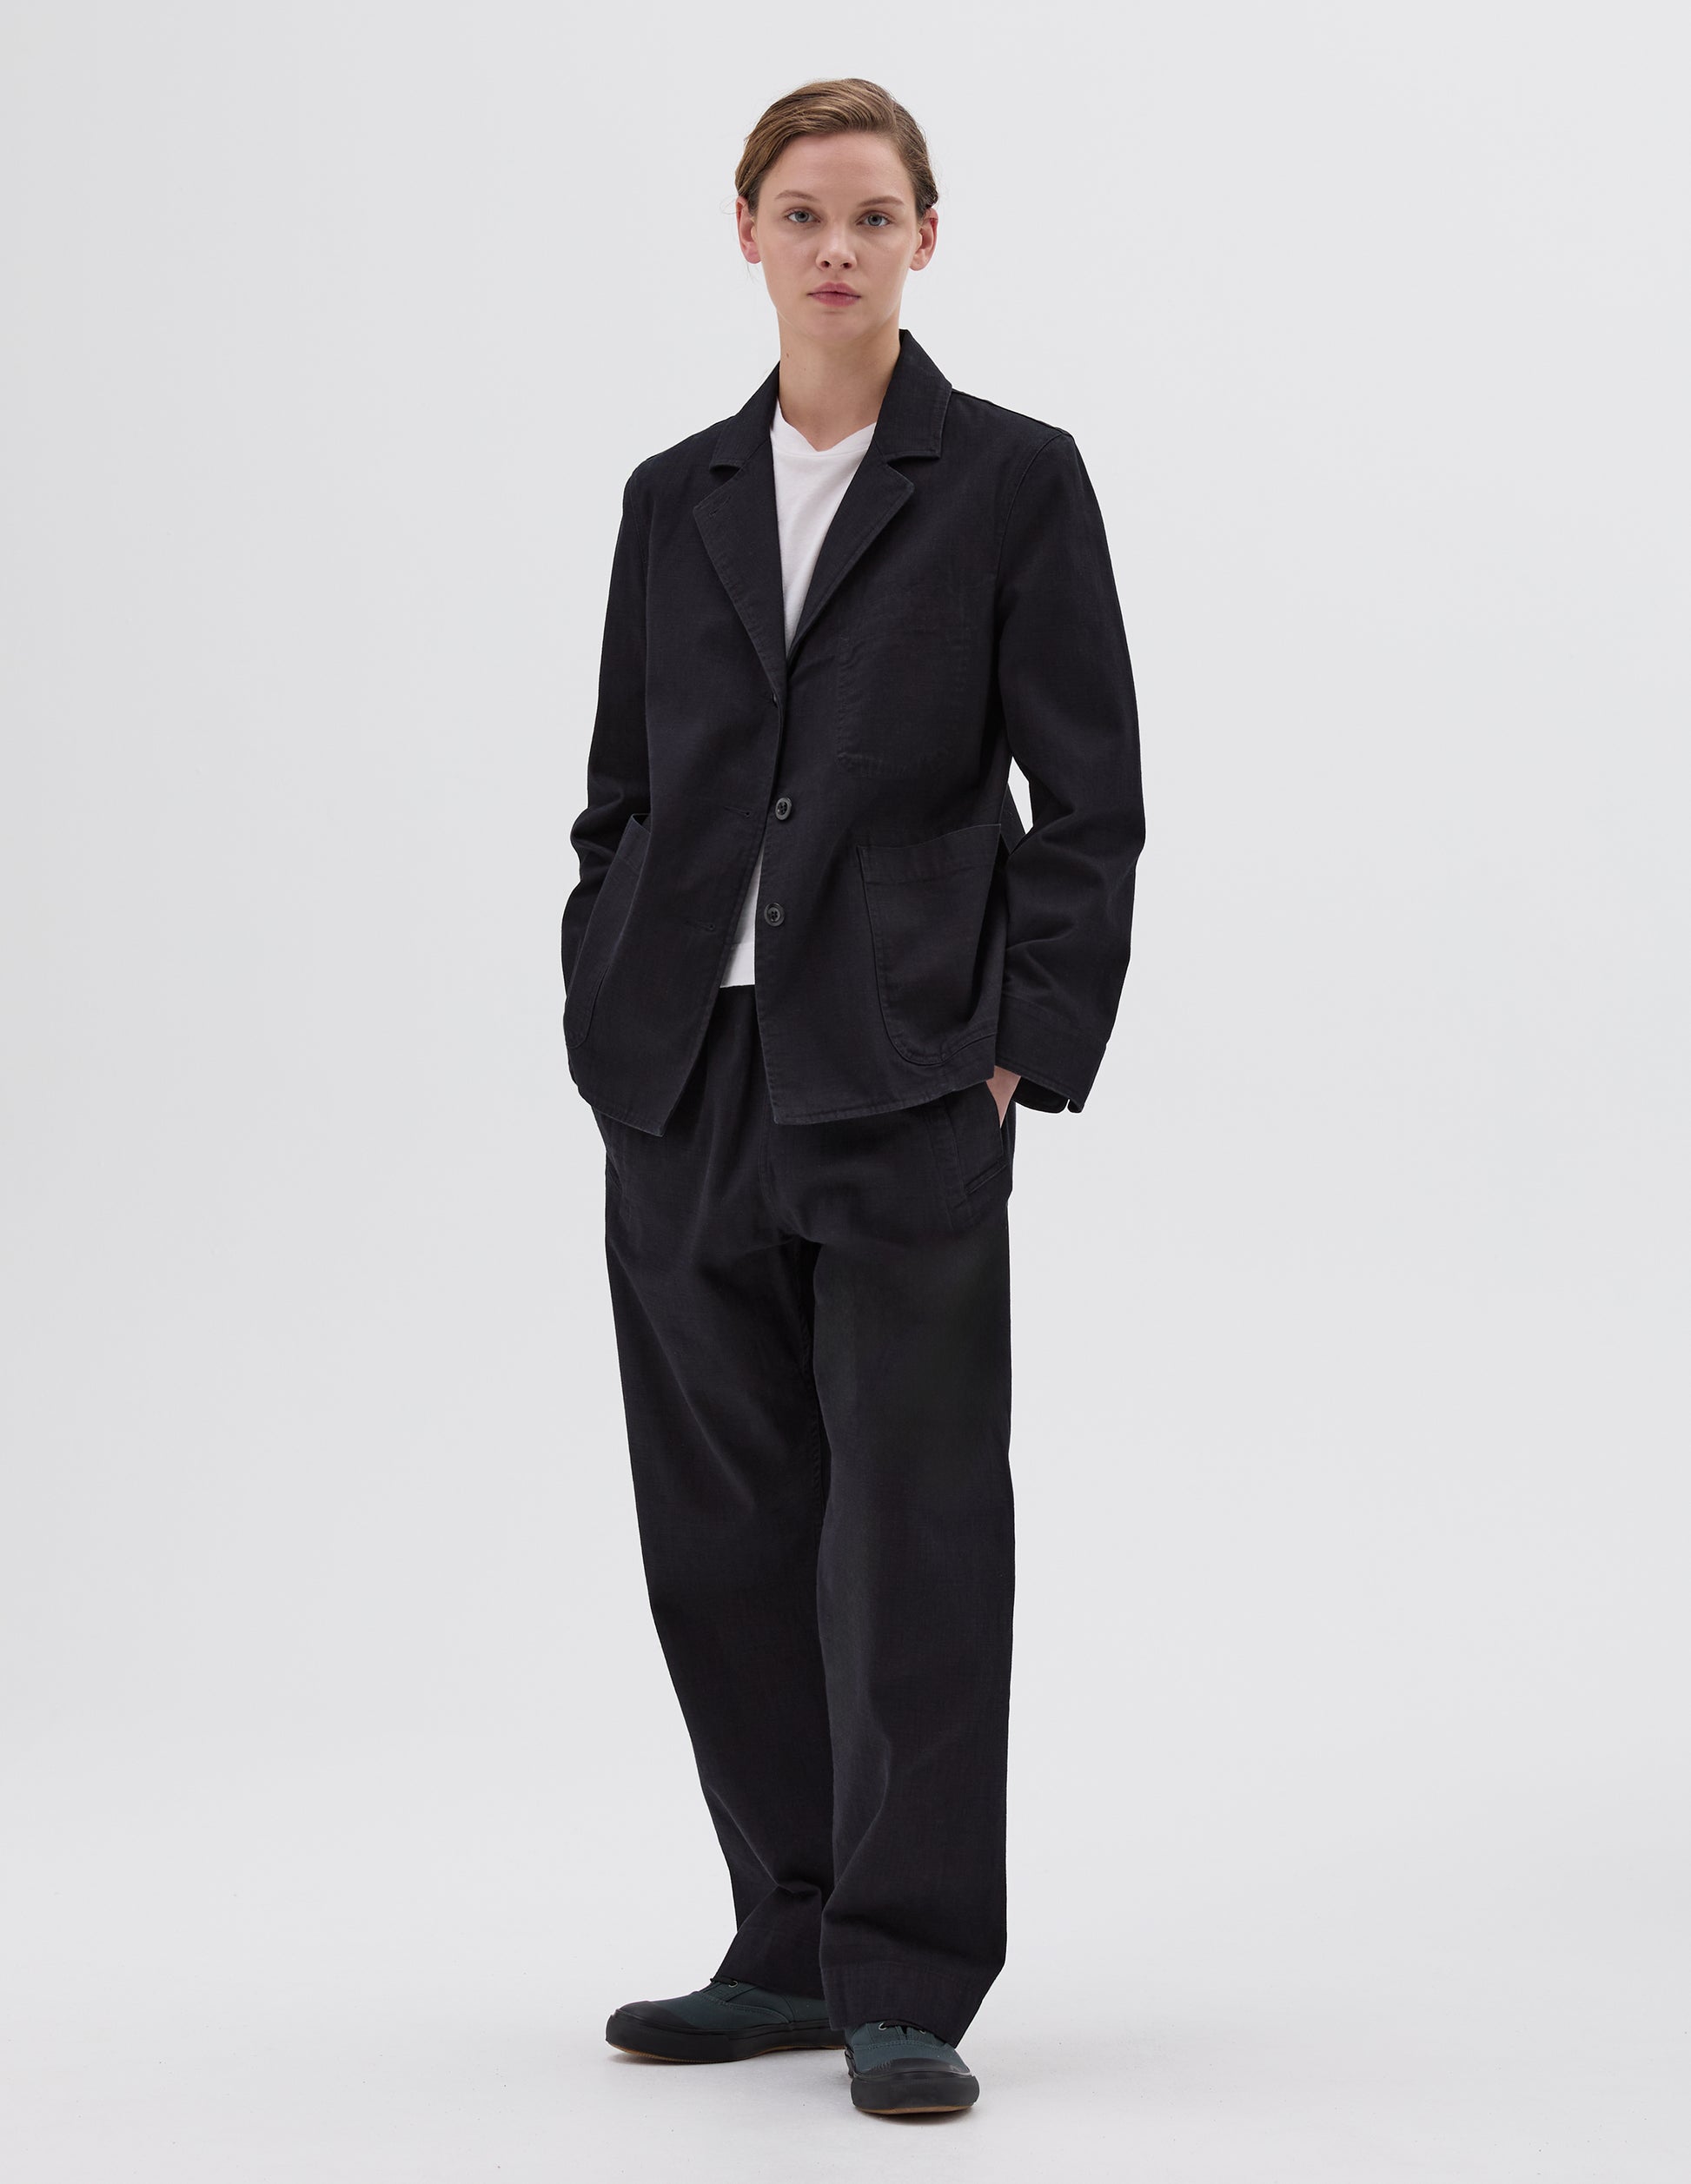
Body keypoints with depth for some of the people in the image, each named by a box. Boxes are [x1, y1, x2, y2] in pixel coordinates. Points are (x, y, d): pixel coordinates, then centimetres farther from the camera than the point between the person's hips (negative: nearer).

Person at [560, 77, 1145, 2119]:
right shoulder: (677, 498, 13)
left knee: (914, 1537, -3)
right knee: (725, 1534, 9)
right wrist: (605, 1033, 5)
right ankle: (791, 1949, 20)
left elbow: (1090, 799, -1)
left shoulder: (1013, 480, 1)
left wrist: (1025, 1051, -8)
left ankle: (909, 1984, 5)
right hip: (688, 1094, 5)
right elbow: (620, 799, 15)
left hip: (903, 1092, -4)